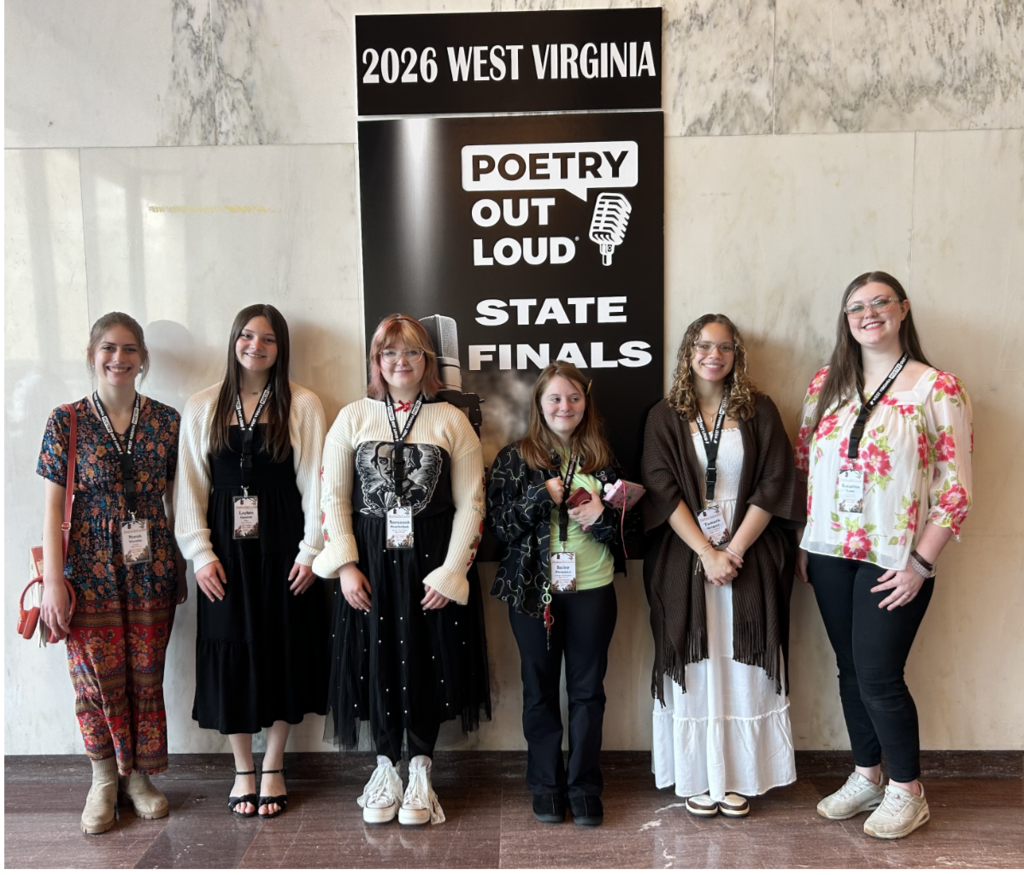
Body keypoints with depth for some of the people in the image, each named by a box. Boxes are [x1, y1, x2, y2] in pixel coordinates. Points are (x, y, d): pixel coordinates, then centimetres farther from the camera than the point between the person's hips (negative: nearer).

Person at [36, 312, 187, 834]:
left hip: (152, 571, 1)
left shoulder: (165, 421, 3)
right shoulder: (66, 422, -1)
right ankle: (105, 776, 27)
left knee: (146, 676, 8)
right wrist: (53, 581, -6)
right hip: (91, 571, -1)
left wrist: (180, 567, 6)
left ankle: (138, 774, 28)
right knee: (97, 676, 4)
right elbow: (54, 505, -2)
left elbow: (175, 498, 7)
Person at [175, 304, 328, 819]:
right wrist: (200, 553, -3)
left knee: (285, 651, 6)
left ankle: (273, 769, 25)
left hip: (282, 546, -1)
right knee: (232, 654, 7)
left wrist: (311, 551, -8)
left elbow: (314, 483, -3)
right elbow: (191, 486, 4)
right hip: (226, 549, 2)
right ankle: (242, 771, 25)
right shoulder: (202, 408, 5)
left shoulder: (303, 405, -1)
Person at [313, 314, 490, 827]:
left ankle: (420, 772, 24)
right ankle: (386, 766, 27)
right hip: (370, 561, 1)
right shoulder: (353, 418, 5)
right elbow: (334, 497, 2)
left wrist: (451, 569, -8)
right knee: (376, 661, 7)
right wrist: (345, 565, -6)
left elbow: (470, 503, -1)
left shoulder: (452, 421, 2)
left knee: (426, 662, 4)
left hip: (432, 561, -1)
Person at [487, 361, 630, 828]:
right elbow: (499, 522, -5)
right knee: (540, 688, 10)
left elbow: (625, 527, 8)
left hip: (592, 589, 1)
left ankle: (585, 786, 22)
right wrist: (542, 495, -17)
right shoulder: (514, 458, 1)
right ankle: (546, 785, 25)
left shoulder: (601, 459, 6)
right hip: (533, 590, -1)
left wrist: (601, 518, -14)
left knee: (587, 689, 8)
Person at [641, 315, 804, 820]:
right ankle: (698, 779, 16)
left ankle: (740, 778, 18)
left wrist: (734, 550, -10)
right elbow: (662, 490, -5)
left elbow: (773, 485, -2)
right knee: (695, 662, 4)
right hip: (685, 558, 0)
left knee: (743, 664, 5)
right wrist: (707, 553, -13)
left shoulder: (759, 411, 5)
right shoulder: (665, 417, 3)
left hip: (750, 556, 1)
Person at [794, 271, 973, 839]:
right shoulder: (825, 384, 7)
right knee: (850, 669, 14)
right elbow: (802, 465, 11)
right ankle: (866, 776, 33)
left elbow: (955, 487, -8)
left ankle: (907, 792, 22)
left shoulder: (937, 388, -6)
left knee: (878, 675, -1)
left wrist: (921, 563, -12)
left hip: (894, 559, -4)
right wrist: (801, 543, 7)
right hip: (831, 553, 4)